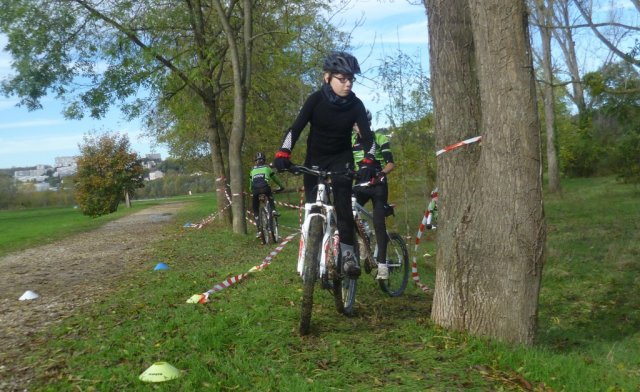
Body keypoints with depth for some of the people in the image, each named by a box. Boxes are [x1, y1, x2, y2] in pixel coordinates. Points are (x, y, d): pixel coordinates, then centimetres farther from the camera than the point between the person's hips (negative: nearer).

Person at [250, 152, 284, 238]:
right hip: (265, 188, -1)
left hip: (255, 190, 1)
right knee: (270, 198, 35)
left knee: (256, 211, 14)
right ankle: (273, 210, 11)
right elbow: (275, 178, 37)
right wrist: (281, 187, 51)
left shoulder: (253, 170, 30)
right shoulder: (267, 168, 26)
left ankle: (258, 230, 4)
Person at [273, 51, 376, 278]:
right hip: (315, 158, 0)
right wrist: (282, 155, -39)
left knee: (342, 201, -22)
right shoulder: (316, 100, -16)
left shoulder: (355, 105, -14)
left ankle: (347, 252, -16)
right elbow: (295, 128, -24)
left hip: (341, 157, 0)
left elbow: (367, 136, -21)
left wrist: (368, 162, -40)